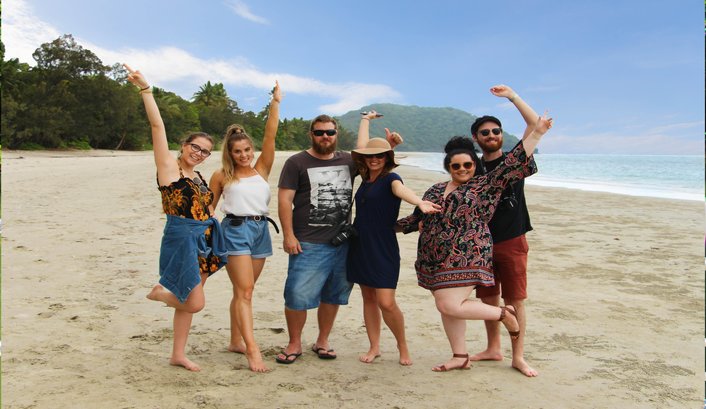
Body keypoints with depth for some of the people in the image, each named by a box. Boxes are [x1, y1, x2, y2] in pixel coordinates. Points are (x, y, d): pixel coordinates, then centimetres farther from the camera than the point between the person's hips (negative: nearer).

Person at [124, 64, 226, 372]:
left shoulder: (197, 176, 13)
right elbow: (157, 126, -17)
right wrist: (145, 88, -25)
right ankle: (159, 293, 21)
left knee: (189, 302, 13)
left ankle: (178, 355, 27)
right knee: (195, 303, -9)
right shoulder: (169, 167, -7)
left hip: (202, 241, 8)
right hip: (180, 240, -7)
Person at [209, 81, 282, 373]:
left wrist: (275, 103, -6)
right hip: (235, 230, -4)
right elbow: (209, 208, 9)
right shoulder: (221, 176, 3)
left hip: (260, 230, 4)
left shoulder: (262, 169, 8)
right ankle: (252, 349, -14)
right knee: (244, 291, -10)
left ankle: (236, 341, 23)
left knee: (244, 290, 12)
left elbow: (270, 136, 0)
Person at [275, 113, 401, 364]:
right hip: (308, 244, -4)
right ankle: (294, 344, 15)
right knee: (297, 295, -4)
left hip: (342, 244, 4)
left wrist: (388, 145, 3)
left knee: (332, 296, 12)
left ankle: (322, 341, 27)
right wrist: (288, 235, -12)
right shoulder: (297, 163, 0)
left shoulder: (348, 161, 12)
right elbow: (284, 199, -5)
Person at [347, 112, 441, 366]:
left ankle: (402, 345, 14)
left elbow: (401, 190, -32)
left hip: (383, 249, -6)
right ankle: (374, 347, 22)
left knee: (386, 303, -9)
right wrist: (366, 119, 34)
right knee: (368, 298, 11)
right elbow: (361, 147, 22)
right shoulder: (366, 178, 9)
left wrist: (420, 203, -54)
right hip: (360, 247, 7)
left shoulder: (390, 178, -9)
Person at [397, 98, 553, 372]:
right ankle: (460, 357, 25)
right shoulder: (435, 191, 14)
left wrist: (536, 132, -13)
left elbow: (513, 163, -7)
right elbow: (417, 218, 24)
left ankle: (504, 314, 8)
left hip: (466, 257, -6)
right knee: (447, 307, 10)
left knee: (450, 306, -13)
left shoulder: (485, 185, 0)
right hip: (436, 260, 6)